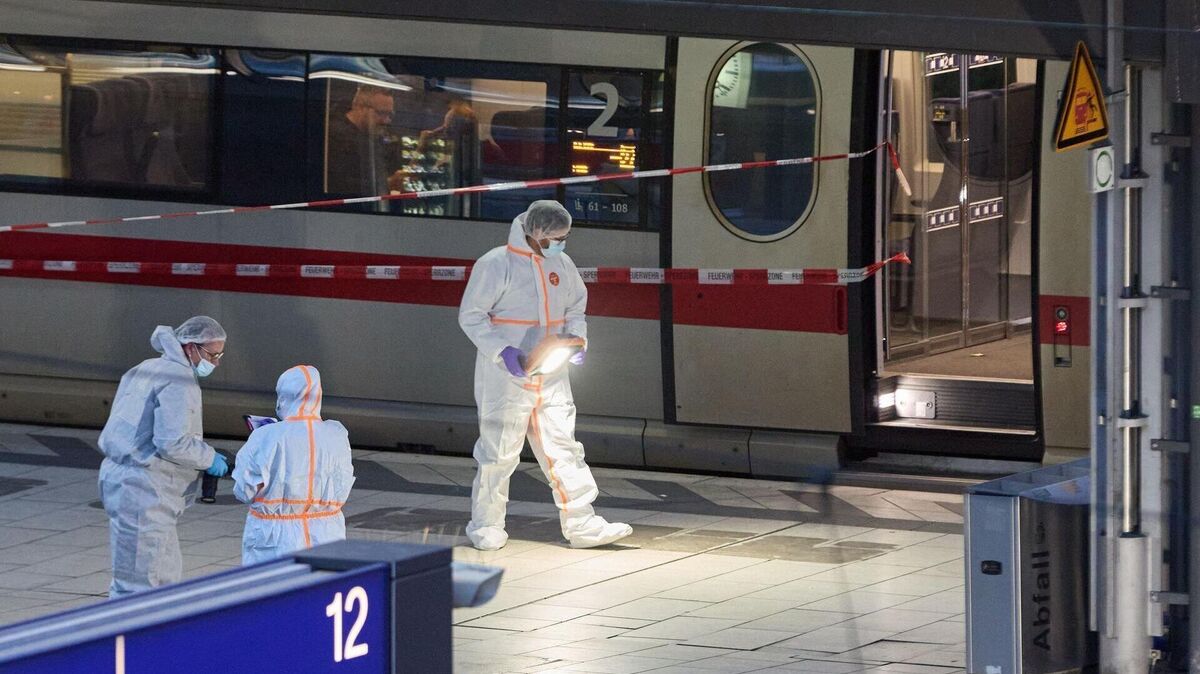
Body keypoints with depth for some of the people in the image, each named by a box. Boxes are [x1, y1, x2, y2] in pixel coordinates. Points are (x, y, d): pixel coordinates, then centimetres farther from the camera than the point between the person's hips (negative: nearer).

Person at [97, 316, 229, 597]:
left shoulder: (146, 370, 18)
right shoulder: (179, 381, -14)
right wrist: (208, 459, -6)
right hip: (143, 491, -10)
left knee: (166, 574, 16)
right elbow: (172, 443, -22)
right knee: (141, 582, -7)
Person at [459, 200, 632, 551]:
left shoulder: (561, 264, 8)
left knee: (563, 449, 3)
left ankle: (581, 523, 3)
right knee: (499, 451, 1)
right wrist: (501, 350, -20)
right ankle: (486, 525, 13)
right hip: (506, 377, -5)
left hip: (551, 376, 5)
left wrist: (577, 339, 0)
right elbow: (471, 315, -9)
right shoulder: (496, 264, -10)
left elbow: (576, 307, 20)